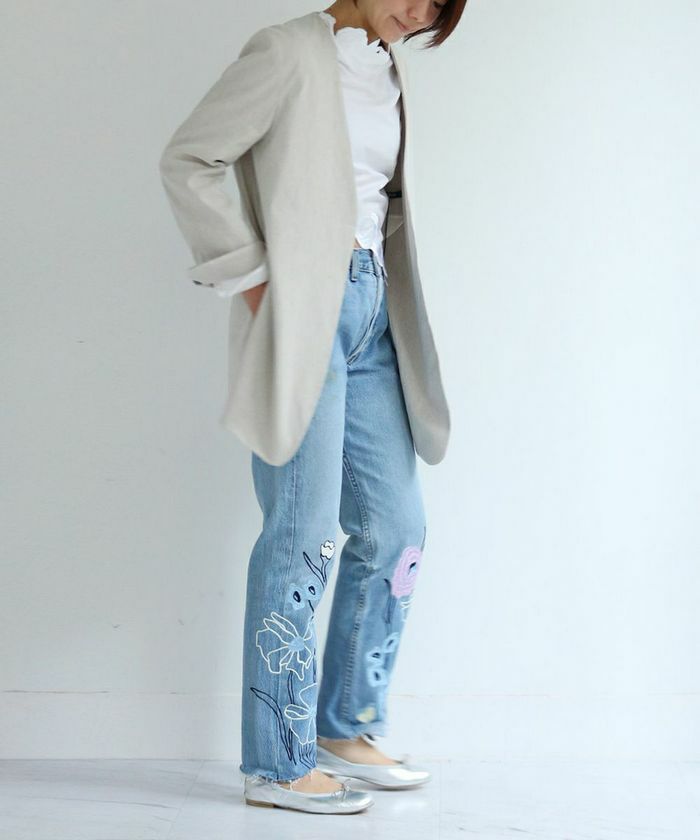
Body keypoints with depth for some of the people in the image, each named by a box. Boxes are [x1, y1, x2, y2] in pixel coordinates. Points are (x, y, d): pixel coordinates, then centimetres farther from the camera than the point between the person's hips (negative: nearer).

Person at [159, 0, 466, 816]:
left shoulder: (387, 70, 17)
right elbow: (185, 159, -8)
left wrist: (380, 274, 12)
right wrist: (250, 275, -13)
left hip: (370, 311, 8)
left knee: (396, 531, 8)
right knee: (304, 535, -7)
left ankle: (344, 731, 22)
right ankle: (276, 764, 4)